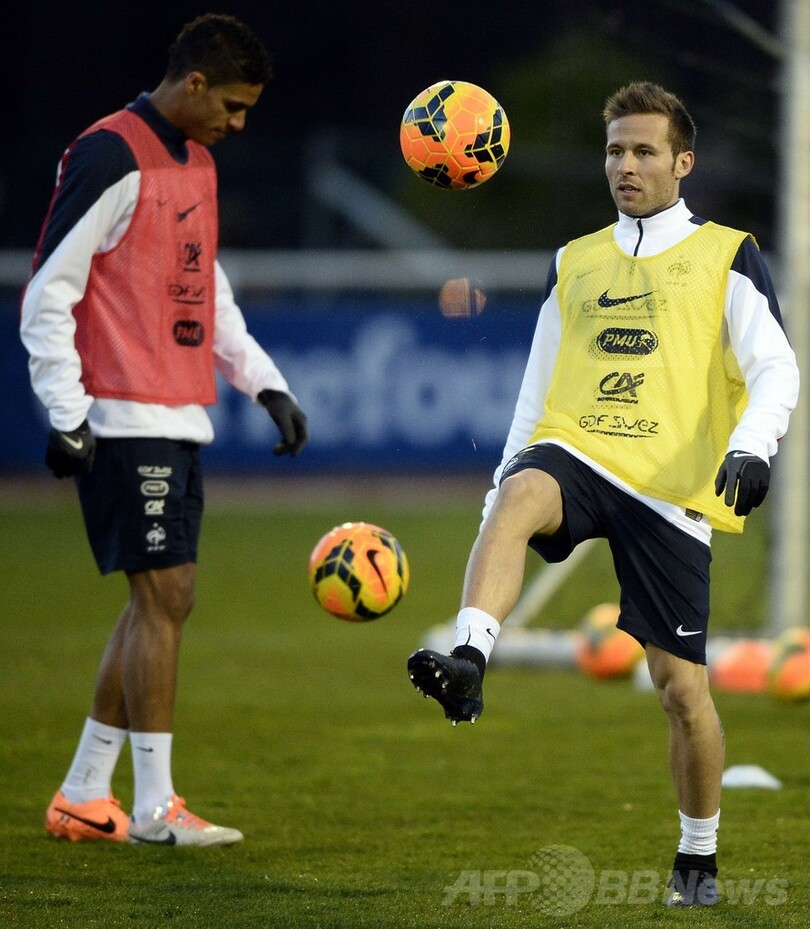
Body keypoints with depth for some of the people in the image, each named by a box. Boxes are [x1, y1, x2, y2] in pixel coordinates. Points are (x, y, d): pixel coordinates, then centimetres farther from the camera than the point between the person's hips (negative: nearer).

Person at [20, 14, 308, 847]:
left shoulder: (195, 162, 16)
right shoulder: (111, 159, -13)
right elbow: (47, 294, -14)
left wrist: (265, 383, 15)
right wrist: (67, 416, -17)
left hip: (179, 420, 9)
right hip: (125, 423, -9)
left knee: (160, 602, 10)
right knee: (162, 598, -9)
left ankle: (82, 796, 16)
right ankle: (153, 808, -5)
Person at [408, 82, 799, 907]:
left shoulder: (726, 258, 8)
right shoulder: (574, 264, 20)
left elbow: (775, 369, -3)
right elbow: (537, 389, 23)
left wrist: (752, 446, -22)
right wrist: (505, 488, 15)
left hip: (671, 490, -2)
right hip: (574, 456, 2)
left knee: (682, 686, -2)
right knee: (519, 497, -36)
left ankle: (699, 859, 17)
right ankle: (467, 662, -54)